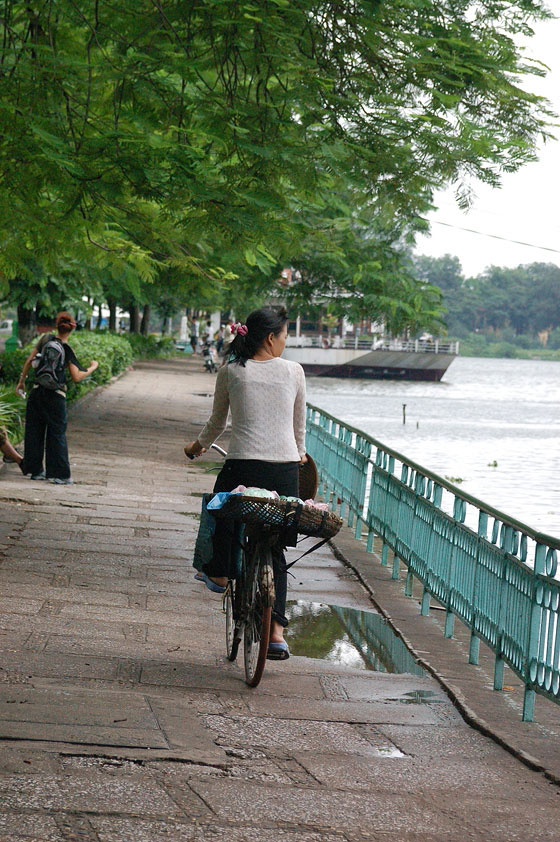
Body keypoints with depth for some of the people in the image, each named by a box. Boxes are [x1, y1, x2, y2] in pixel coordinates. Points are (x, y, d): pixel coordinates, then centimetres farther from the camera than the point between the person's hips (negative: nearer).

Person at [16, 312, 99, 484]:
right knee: (57, 433, 4)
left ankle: (35, 470, 16)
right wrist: (92, 367, 6)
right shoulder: (67, 350, -7)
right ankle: (60, 474, 3)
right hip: (56, 394, -3)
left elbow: (29, 360, 3)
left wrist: (22, 380, 14)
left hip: (37, 391, 3)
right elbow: (76, 377, -10)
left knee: (34, 431, 11)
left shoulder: (46, 339, 1)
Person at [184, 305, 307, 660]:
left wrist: (199, 445, 38)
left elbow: (217, 422, 17)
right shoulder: (294, 371, 6)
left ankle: (219, 575, 43)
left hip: (243, 466, -1)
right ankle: (276, 629, 2)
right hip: (286, 470, 2)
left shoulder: (230, 373, 4)